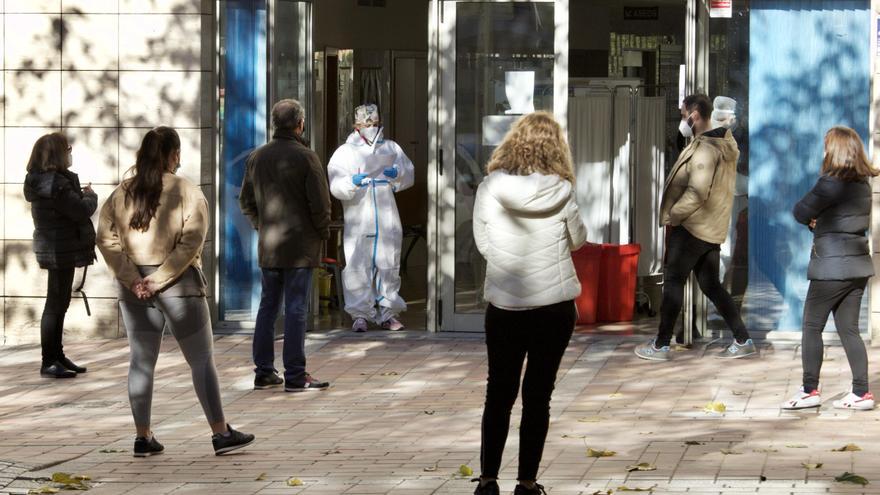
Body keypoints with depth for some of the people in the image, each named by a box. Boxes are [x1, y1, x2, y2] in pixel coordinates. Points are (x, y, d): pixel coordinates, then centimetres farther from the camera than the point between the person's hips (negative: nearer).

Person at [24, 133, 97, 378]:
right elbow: (82, 211, -22)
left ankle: (57, 356, 27)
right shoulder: (55, 183, -23)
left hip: (57, 249, 10)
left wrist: (80, 194, 3)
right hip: (60, 250, -10)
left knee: (60, 303, 18)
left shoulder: (45, 180, 10)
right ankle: (48, 363, 1)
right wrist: (90, 195, -4)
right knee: (55, 305, -4)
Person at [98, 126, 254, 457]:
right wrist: (160, 278, -15)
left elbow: (106, 238, -2)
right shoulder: (187, 193, -7)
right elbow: (190, 242, -17)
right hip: (178, 285, -4)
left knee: (141, 361, 10)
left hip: (134, 289, 4)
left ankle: (143, 438, 11)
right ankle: (221, 434, 4)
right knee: (201, 361, 3)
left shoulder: (122, 193, 5)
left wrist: (132, 279, -7)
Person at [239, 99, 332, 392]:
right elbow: (320, 203, -14)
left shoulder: (257, 157, 6)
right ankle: (295, 376, -2)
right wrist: (323, 232, 2)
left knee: (268, 306, 13)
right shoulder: (305, 158, -12)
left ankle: (264, 373, 16)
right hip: (300, 246, -6)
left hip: (268, 246, 6)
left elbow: (246, 201, 12)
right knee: (296, 309, -3)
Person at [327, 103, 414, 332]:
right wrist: (353, 182, -26)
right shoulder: (344, 152, 4)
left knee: (389, 266, 6)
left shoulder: (391, 148, 14)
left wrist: (397, 174, -6)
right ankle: (360, 314, 3)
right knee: (358, 267, -6)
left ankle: (387, 313, 15)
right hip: (358, 221, -3)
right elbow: (335, 186, -5)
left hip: (387, 219, 3)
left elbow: (409, 174, 17)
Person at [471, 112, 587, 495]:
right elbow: (578, 240, 6)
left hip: (504, 308, 1)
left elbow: (483, 244, 1)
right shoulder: (561, 191, -9)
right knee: (538, 395, 8)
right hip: (555, 307, -1)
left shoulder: (489, 188, -8)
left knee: (499, 394, 12)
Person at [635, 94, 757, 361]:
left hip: (690, 227, -9)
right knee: (711, 285, 12)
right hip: (713, 229, 9)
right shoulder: (724, 145, 12)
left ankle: (661, 345, 8)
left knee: (673, 281, 1)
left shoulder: (703, 149, -19)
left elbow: (697, 193, -27)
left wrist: (672, 216, -14)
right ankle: (743, 341, 9)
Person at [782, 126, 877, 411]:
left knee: (812, 327, 3)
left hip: (832, 267, -8)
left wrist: (813, 219, 11)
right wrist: (819, 221, 4)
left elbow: (800, 212, -10)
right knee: (848, 329, 10)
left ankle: (810, 391, 5)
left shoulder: (832, 183, -17)